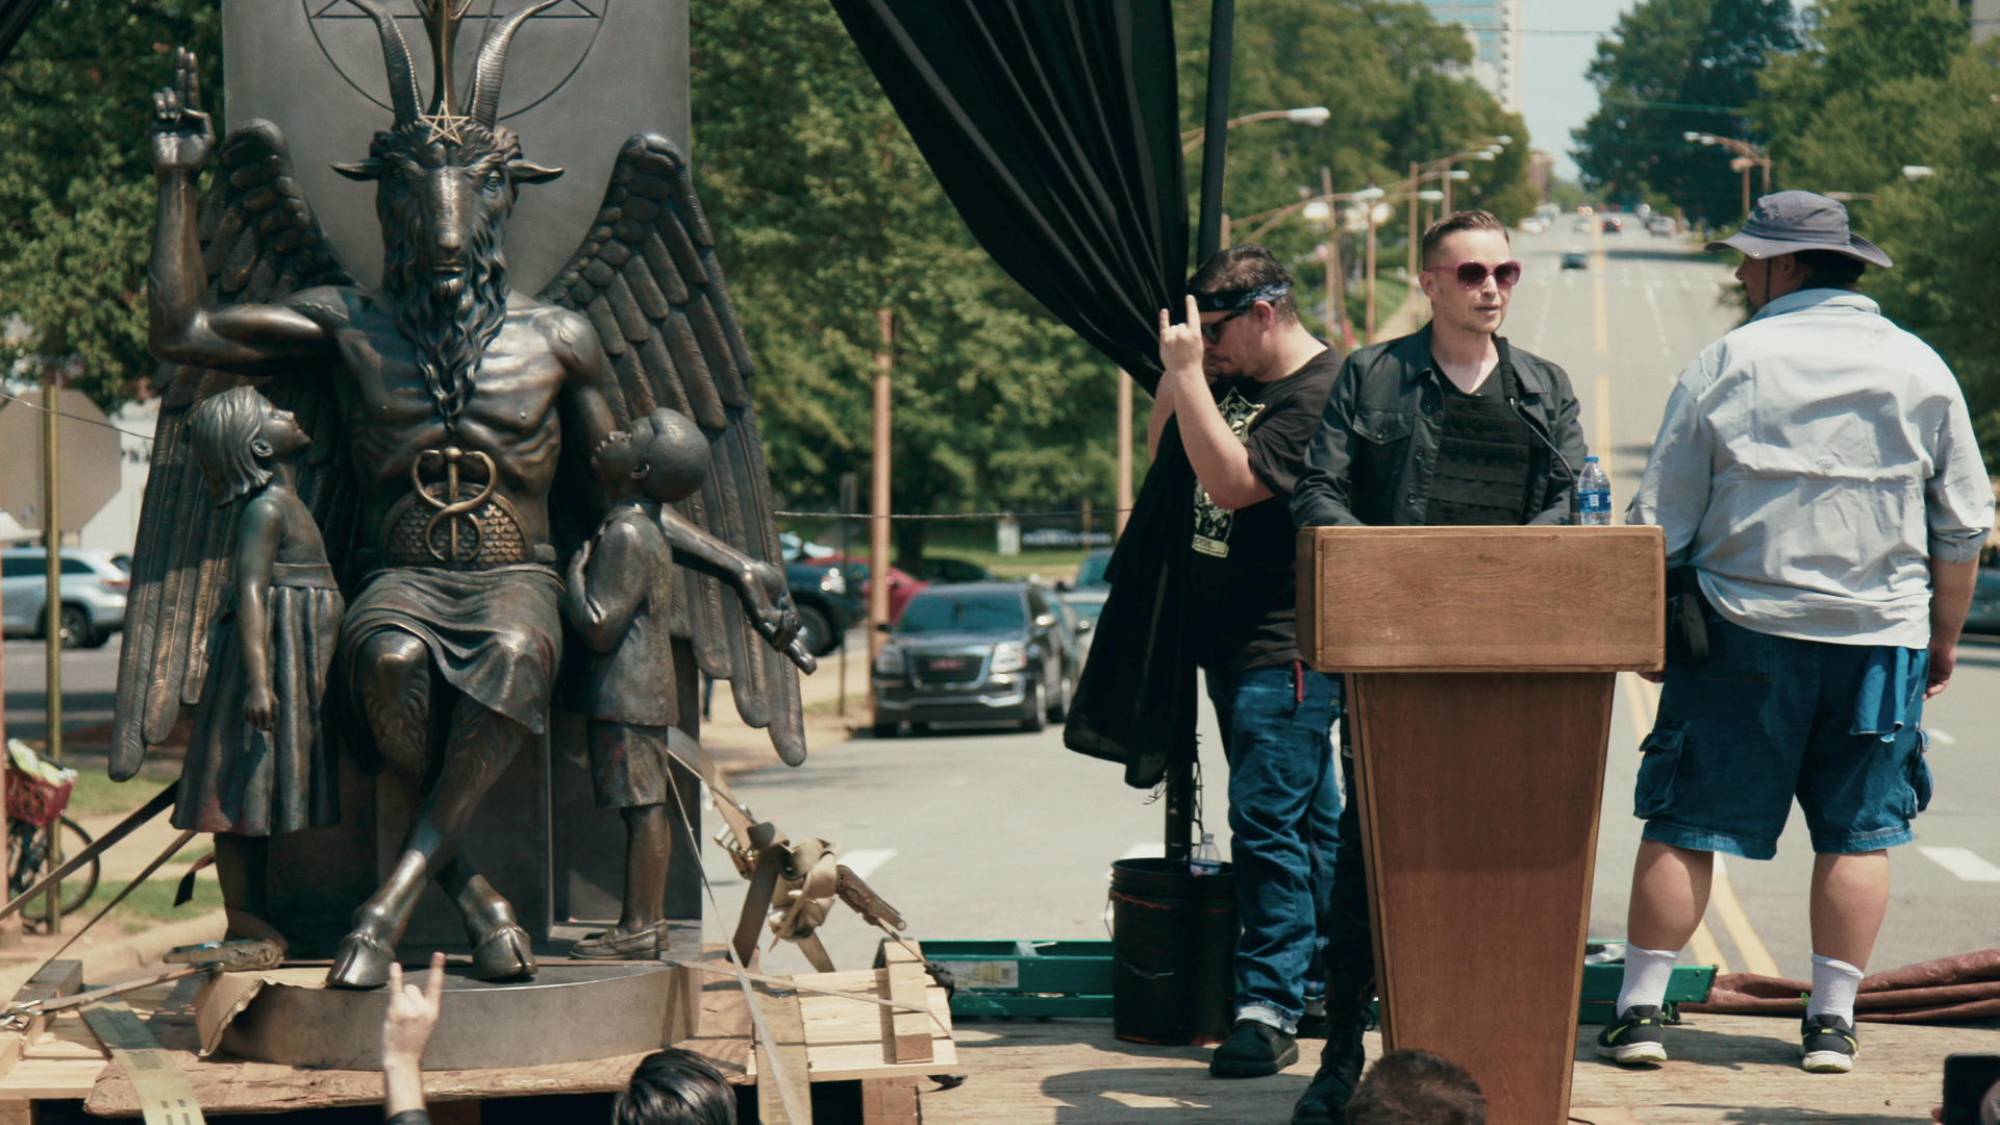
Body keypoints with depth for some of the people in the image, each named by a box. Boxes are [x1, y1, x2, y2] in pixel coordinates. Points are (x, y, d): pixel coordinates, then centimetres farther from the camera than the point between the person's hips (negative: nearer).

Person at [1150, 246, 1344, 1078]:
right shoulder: (1235, 380, 13)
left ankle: (1269, 1007, -11)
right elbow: (1159, 456, 20)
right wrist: (1176, 374, 6)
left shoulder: (1320, 393, -16)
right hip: (1231, 641, 10)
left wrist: (1187, 371, -22)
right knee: (1311, 825, 15)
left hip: (1288, 652, -10)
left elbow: (1233, 480, -25)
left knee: (1268, 823, -12)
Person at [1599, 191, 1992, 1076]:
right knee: (1858, 833, 8)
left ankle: (1639, 1010, 3)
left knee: (1685, 825, 3)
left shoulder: (1728, 364, -2)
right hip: (1879, 638, 2)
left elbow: (1660, 522, 0)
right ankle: (1832, 1021, 7)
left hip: (1743, 635, -2)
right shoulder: (1920, 369, 5)